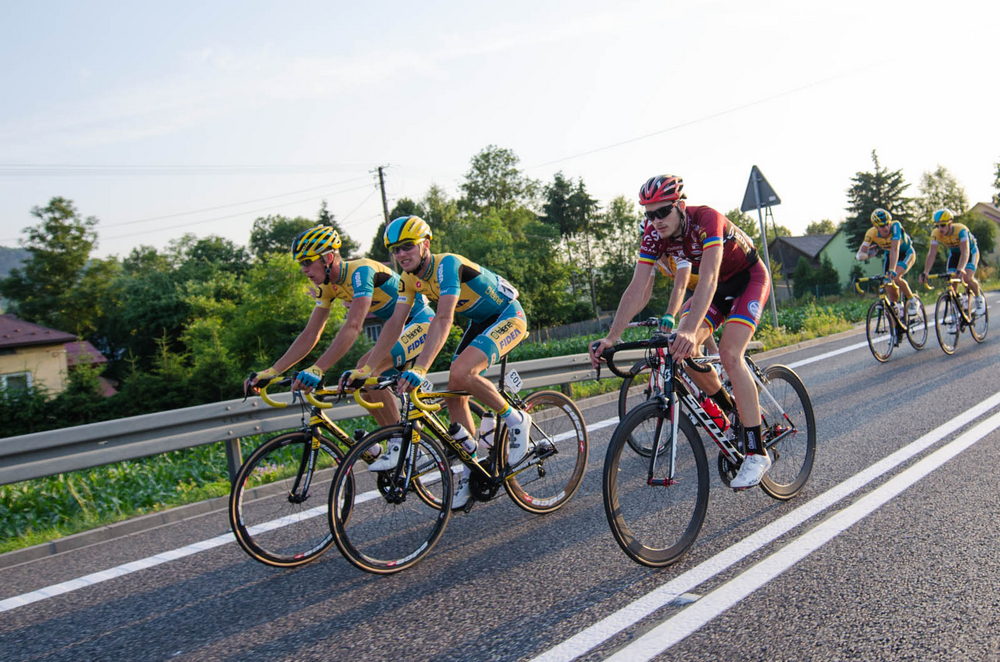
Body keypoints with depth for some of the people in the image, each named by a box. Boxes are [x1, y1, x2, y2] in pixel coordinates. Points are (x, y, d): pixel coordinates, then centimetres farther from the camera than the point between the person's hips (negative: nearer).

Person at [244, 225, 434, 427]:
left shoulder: (360, 271, -27)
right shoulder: (328, 285, 0)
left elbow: (353, 327, -38)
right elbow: (310, 335, 1)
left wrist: (316, 370, -46)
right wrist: (270, 372, -7)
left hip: (420, 322, -9)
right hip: (398, 328, 9)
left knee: (367, 371, -25)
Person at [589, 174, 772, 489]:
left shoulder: (706, 220, -34)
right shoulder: (654, 235, -17)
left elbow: (708, 279, -45)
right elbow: (636, 289, -20)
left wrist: (690, 330, -59)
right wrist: (611, 338, -30)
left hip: (749, 278, -6)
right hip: (715, 286, 6)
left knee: (729, 354, -25)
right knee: (682, 349, -14)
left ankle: (757, 453, -19)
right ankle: (732, 411, 10)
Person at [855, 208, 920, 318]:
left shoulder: (895, 226, -35)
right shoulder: (871, 233, -26)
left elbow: (895, 249, -45)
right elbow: (861, 253, -29)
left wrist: (892, 270, -54)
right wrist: (861, 255, -54)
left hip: (906, 253, -4)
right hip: (888, 255, 4)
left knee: (895, 277, -27)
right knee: (889, 287, -7)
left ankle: (912, 300, -4)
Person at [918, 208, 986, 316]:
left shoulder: (960, 229, -37)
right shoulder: (936, 233, -25)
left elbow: (965, 252, -46)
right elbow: (931, 254, -27)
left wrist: (960, 269, -60)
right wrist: (925, 272, -40)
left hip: (971, 251, -4)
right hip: (954, 253, 4)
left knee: (967, 278, -23)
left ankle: (980, 298, 5)